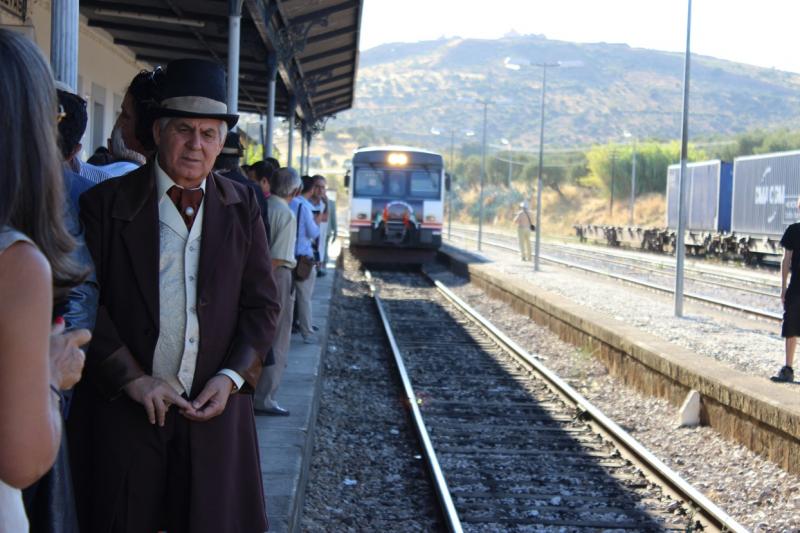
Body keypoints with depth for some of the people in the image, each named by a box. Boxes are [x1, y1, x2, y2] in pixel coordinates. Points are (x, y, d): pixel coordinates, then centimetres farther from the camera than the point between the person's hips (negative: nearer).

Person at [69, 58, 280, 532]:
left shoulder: (242, 206, 7)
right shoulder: (106, 203, -1)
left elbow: (262, 303, 7)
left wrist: (231, 378, -6)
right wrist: (132, 379, -14)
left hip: (214, 407, 2)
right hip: (125, 406, -2)